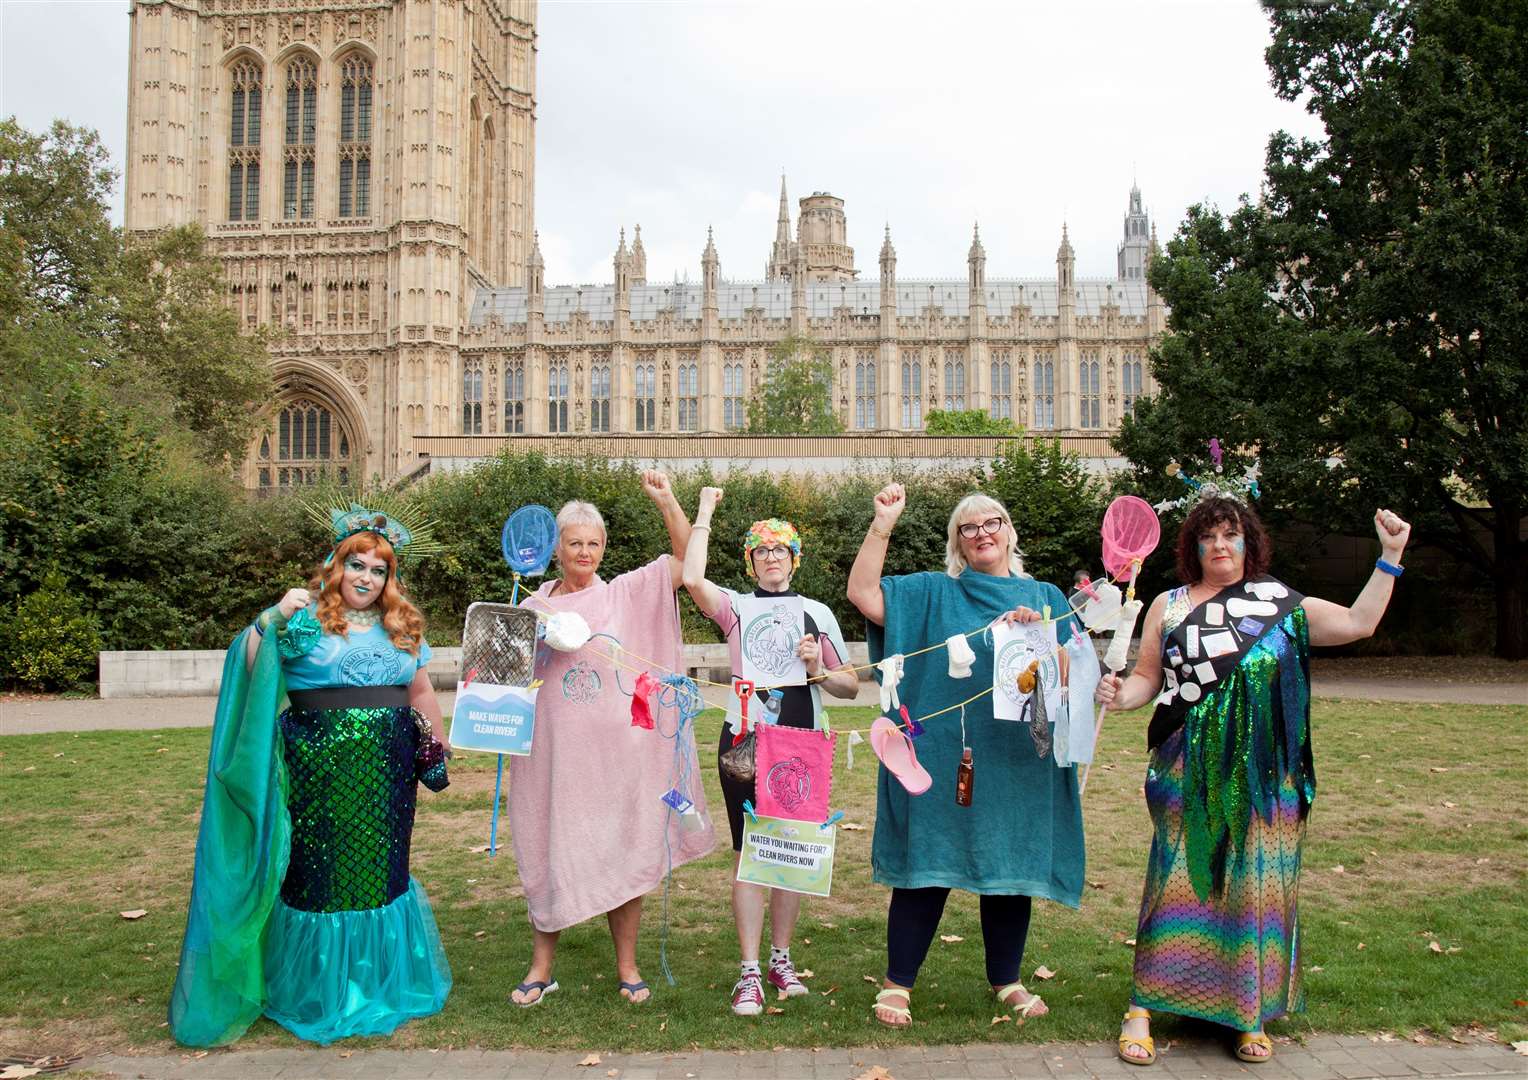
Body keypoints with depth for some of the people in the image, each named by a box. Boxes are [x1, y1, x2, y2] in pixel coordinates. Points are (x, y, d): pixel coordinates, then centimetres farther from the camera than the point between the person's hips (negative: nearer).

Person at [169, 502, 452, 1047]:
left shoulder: (402, 628, 11)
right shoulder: (308, 619, -2)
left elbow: (421, 692, 19)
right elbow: (250, 666, -11)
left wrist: (436, 749, 19)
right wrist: (273, 620, -25)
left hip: (387, 768, 4)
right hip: (320, 765, -4)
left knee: (381, 865, 12)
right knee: (320, 867, 3)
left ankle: (380, 981, 28)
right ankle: (317, 991, 19)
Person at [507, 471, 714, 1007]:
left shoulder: (626, 593, 4)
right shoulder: (535, 606, 8)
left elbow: (688, 560, -3)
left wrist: (666, 501, -12)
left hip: (617, 748, -1)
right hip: (555, 751, 1)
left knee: (622, 852, 5)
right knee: (550, 852, 6)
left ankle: (627, 966, 20)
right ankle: (542, 968, 21)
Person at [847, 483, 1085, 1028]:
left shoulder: (1044, 598, 13)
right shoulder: (932, 593, 7)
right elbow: (863, 594, -6)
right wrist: (882, 525, -11)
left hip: (1016, 760, 2)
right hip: (942, 757, -2)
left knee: (1011, 870, 10)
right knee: (925, 865, 0)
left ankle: (1006, 981, 27)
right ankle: (898, 983, 12)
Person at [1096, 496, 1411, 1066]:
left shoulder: (1281, 604, 9)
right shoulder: (1168, 606, 8)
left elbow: (1359, 622, 5)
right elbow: (1148, 678, 8)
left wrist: (1390, 556, 1)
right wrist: (1121, 694, -13)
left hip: (1261, 777, 1)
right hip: (1189, 773, -1)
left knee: (1256, 885, 5)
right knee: (1178, 881, -1)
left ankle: (1250, 1014, 19)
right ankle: (1142, 1008, 8)